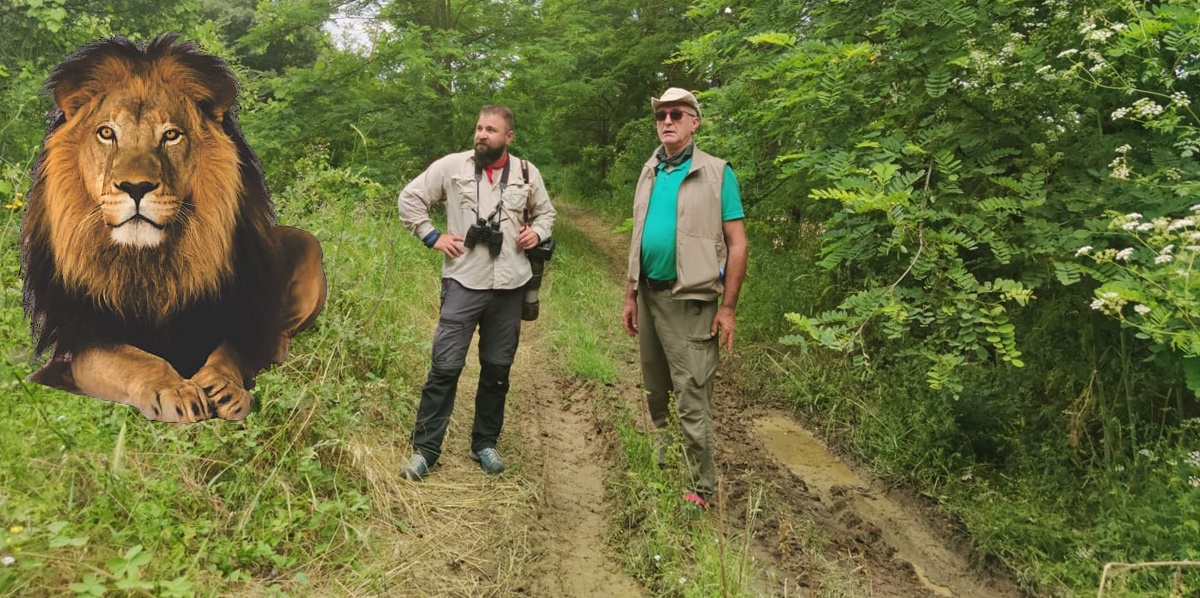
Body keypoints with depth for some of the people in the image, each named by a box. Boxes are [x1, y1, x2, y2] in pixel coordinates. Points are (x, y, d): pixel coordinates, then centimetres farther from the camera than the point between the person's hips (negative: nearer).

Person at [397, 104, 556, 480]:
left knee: (497, 369, 11)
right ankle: (424, 449, 8)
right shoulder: (452, 166, 0)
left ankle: (485, 444, 26)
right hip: (463, 283, -2)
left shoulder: (527, 173, 7)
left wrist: (537, 233, 2)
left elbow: (545, 212, 23)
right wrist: (432, 237, -2)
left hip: (509, 287, 3)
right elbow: (410, 198, 8)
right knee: (445, 366, -4)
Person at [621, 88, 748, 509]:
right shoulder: (650, 172, 11)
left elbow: (737, 244, -8)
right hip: (649, 295, 6)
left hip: (690, 300, -6)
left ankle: (702, 489, 9)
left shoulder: (716, 173, -6)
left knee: (691, 400, -4)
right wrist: (631, 296, 12)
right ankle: (658, 463, 33)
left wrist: (728, 308, -13)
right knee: (654, 391, 16)